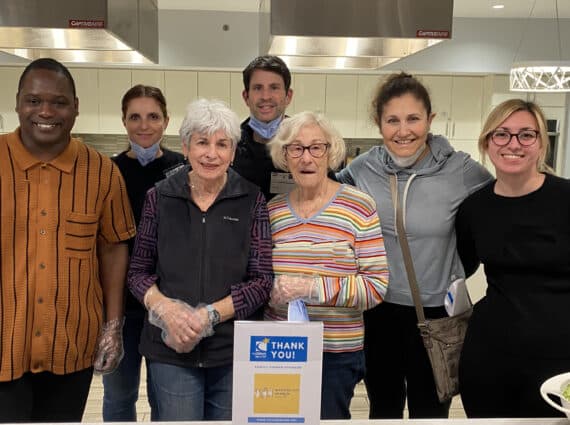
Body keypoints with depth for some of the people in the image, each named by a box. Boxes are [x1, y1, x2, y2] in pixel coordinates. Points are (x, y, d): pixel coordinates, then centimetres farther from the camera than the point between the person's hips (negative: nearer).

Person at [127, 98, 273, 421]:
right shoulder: (160, 197, 1)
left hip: (234, 348, 0)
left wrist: (210, 314, -15)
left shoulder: (251, 200, -2)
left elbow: (262, 281, -4)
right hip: (171, 349, 0)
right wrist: (166, 309, -14)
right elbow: (139, 271, 5)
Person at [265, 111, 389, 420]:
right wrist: (270, 291, -9)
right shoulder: (272, 210, 4)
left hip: (336, 352, -3)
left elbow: (376, 285, -12)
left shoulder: (359, 206, -8)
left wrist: (313, 287, -21)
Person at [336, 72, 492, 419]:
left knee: (429, 410, 14)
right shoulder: (363, 168, -6)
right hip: (377, 311, 2)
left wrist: (459, 274, -2)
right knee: (384, 407, 21)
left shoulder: (461, 170, -12)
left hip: (434, 313, -2)